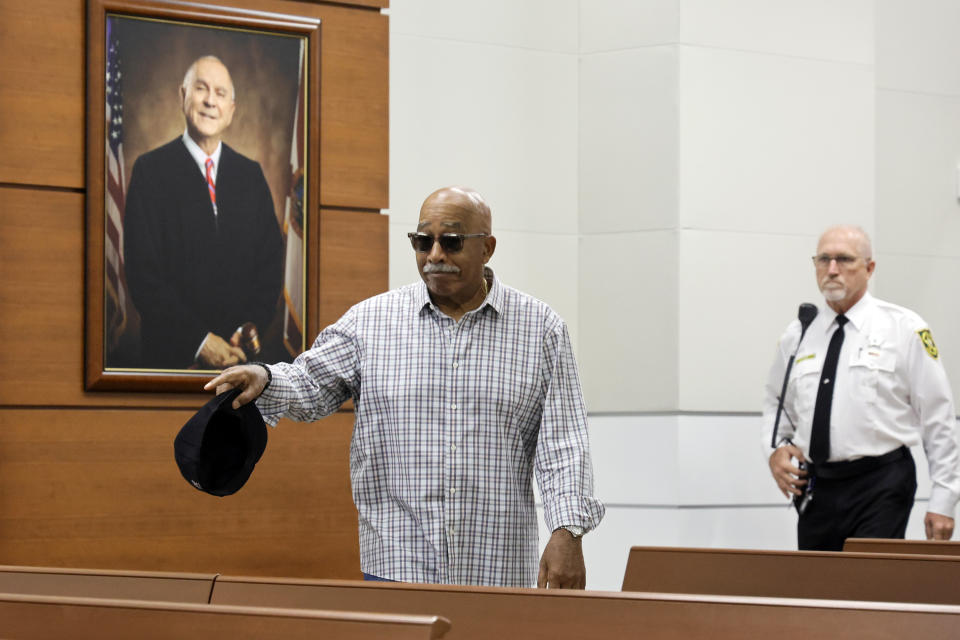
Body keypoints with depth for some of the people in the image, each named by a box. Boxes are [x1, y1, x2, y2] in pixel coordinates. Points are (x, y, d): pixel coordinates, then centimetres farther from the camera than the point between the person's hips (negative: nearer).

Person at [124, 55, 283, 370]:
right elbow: (142, 272, -9)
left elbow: (271, 262, 9)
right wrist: (200, 341, -15)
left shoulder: (250, 173, 10)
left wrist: (251, 327, -7)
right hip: (172, 353, -3)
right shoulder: (151, 169, -3)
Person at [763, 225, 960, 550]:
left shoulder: (905, 329, 0)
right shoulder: (798, 335, 11)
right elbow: (775, 402, 25)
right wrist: (776, 449, 3)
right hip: (815, 490, 4)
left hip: (880, 487, -4)